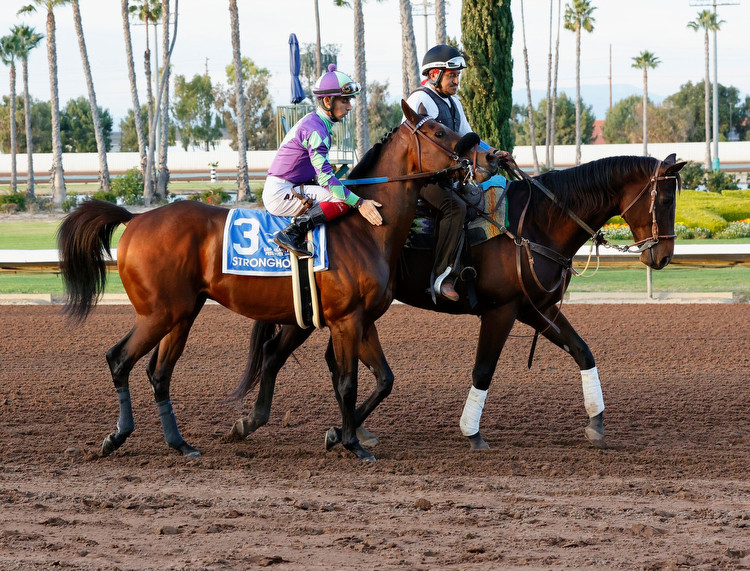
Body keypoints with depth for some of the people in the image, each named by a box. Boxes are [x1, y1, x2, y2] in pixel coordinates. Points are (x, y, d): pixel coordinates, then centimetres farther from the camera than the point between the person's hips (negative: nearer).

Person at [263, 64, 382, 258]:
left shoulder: (314, 122, 15)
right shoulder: (315, 129, -17)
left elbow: (319, 173, 23)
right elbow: (325, 176, -23)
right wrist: (359, 203, -24)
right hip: (281, 194, -10)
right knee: (343, 200, -22)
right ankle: (292, 233, -23)